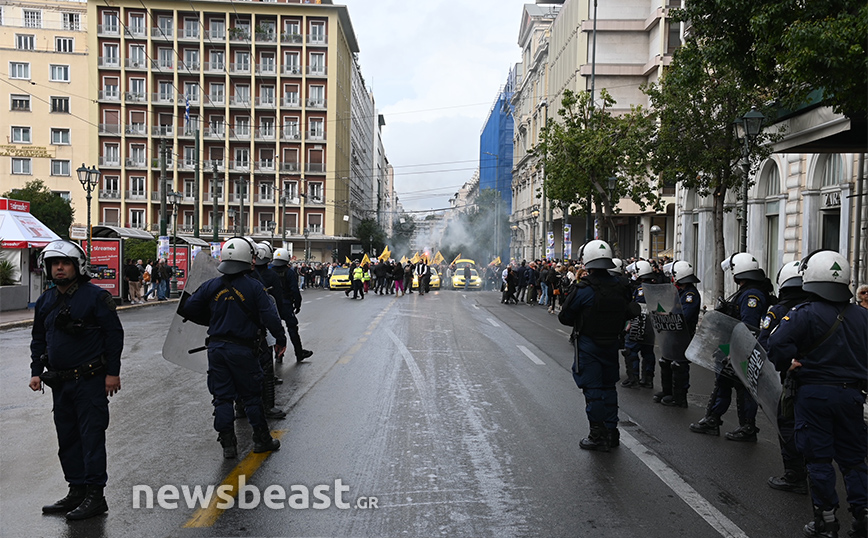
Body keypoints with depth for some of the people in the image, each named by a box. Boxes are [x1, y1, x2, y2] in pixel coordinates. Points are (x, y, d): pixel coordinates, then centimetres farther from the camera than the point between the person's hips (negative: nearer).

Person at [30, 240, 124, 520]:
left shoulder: (96, 296, -9)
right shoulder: (45, 301, 12)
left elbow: (114, 334, -10)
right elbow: (38, 339, 20)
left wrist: (112, 372, -13)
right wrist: (36, 371, 11)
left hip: (90, 381, -7)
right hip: (60, 382, 7)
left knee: (91, 436, -4)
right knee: (67, 439, 13)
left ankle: (95, 495, 3)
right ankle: (77, 491, 25)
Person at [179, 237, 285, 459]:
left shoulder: (211, 286, 2)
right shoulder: (254, 286, -9)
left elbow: (188, 309, 5)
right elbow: (270, 316, -14)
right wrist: (281, 339, -2)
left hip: (216, 347, 3)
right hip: (243, 349, -3)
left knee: (222, 397, 11)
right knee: (251, 395, 11)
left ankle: (228, 444, 13)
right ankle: (262, 440, 21)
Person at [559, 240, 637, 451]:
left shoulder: (584, 289, -19)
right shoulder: (620, 286, -2)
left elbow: (564, 317, -12)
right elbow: (632, 312, 10)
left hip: (588, 345, -5)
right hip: (612, 344, 6)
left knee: (592, 389, 3)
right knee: (608, 387, 17)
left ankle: (598, 436, 9)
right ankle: (611, 432, 25)